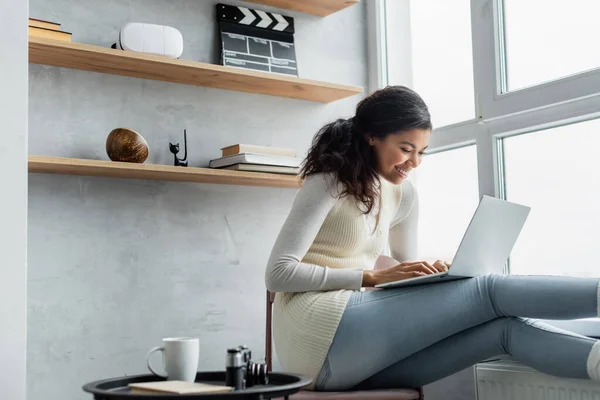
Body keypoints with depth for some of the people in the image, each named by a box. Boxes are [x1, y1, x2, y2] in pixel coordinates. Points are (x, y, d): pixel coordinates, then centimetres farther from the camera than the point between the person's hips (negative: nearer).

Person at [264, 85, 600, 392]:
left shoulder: (404, 195, 15)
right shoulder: (329, 183, -4)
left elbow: (405, 276, 18)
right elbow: (278, 273, -11)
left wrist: (431, 274, -7)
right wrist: (374, 277, -18)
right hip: (321, 330, -6)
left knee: (505, 328, -18)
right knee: (486, 292, -20)